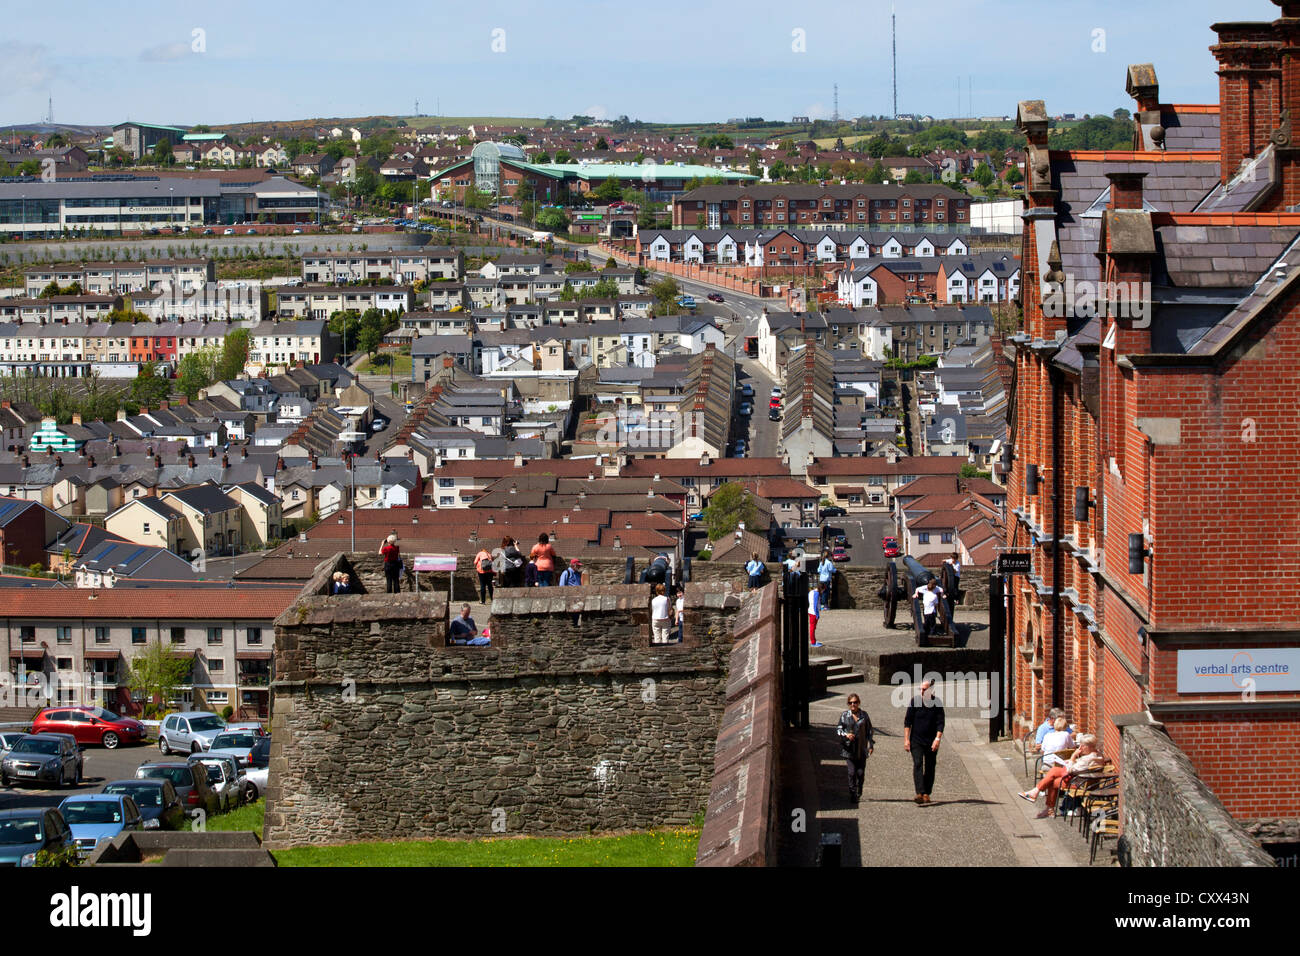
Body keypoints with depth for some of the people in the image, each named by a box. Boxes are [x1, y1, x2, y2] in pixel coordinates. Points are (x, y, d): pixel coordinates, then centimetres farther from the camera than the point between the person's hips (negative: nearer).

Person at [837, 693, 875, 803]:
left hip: (861, 749, 1)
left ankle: (858, 794, 22)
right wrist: (846, 734, -14)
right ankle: (852, 795, -1)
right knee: (852, 772, -9)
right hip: (848, 748, -1)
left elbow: (870, 731, 13)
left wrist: (871, 744, 7)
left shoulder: (864, 715, 6)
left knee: (860, 772, 3)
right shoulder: (844, 715, 3)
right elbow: (838, 729, 6)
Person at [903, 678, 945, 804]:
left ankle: (927, 794, 16)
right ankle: (920, 794, -26)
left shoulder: (937, 703, -2)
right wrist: (906, 739, -5)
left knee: (930, 768, 6)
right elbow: (907, 721, 1)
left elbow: (940, 723, -3)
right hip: (916, 740, -1)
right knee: (918, 764, -16)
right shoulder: (915, 701, -2)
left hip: (931, 742, 1)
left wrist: (937, 739, -16)